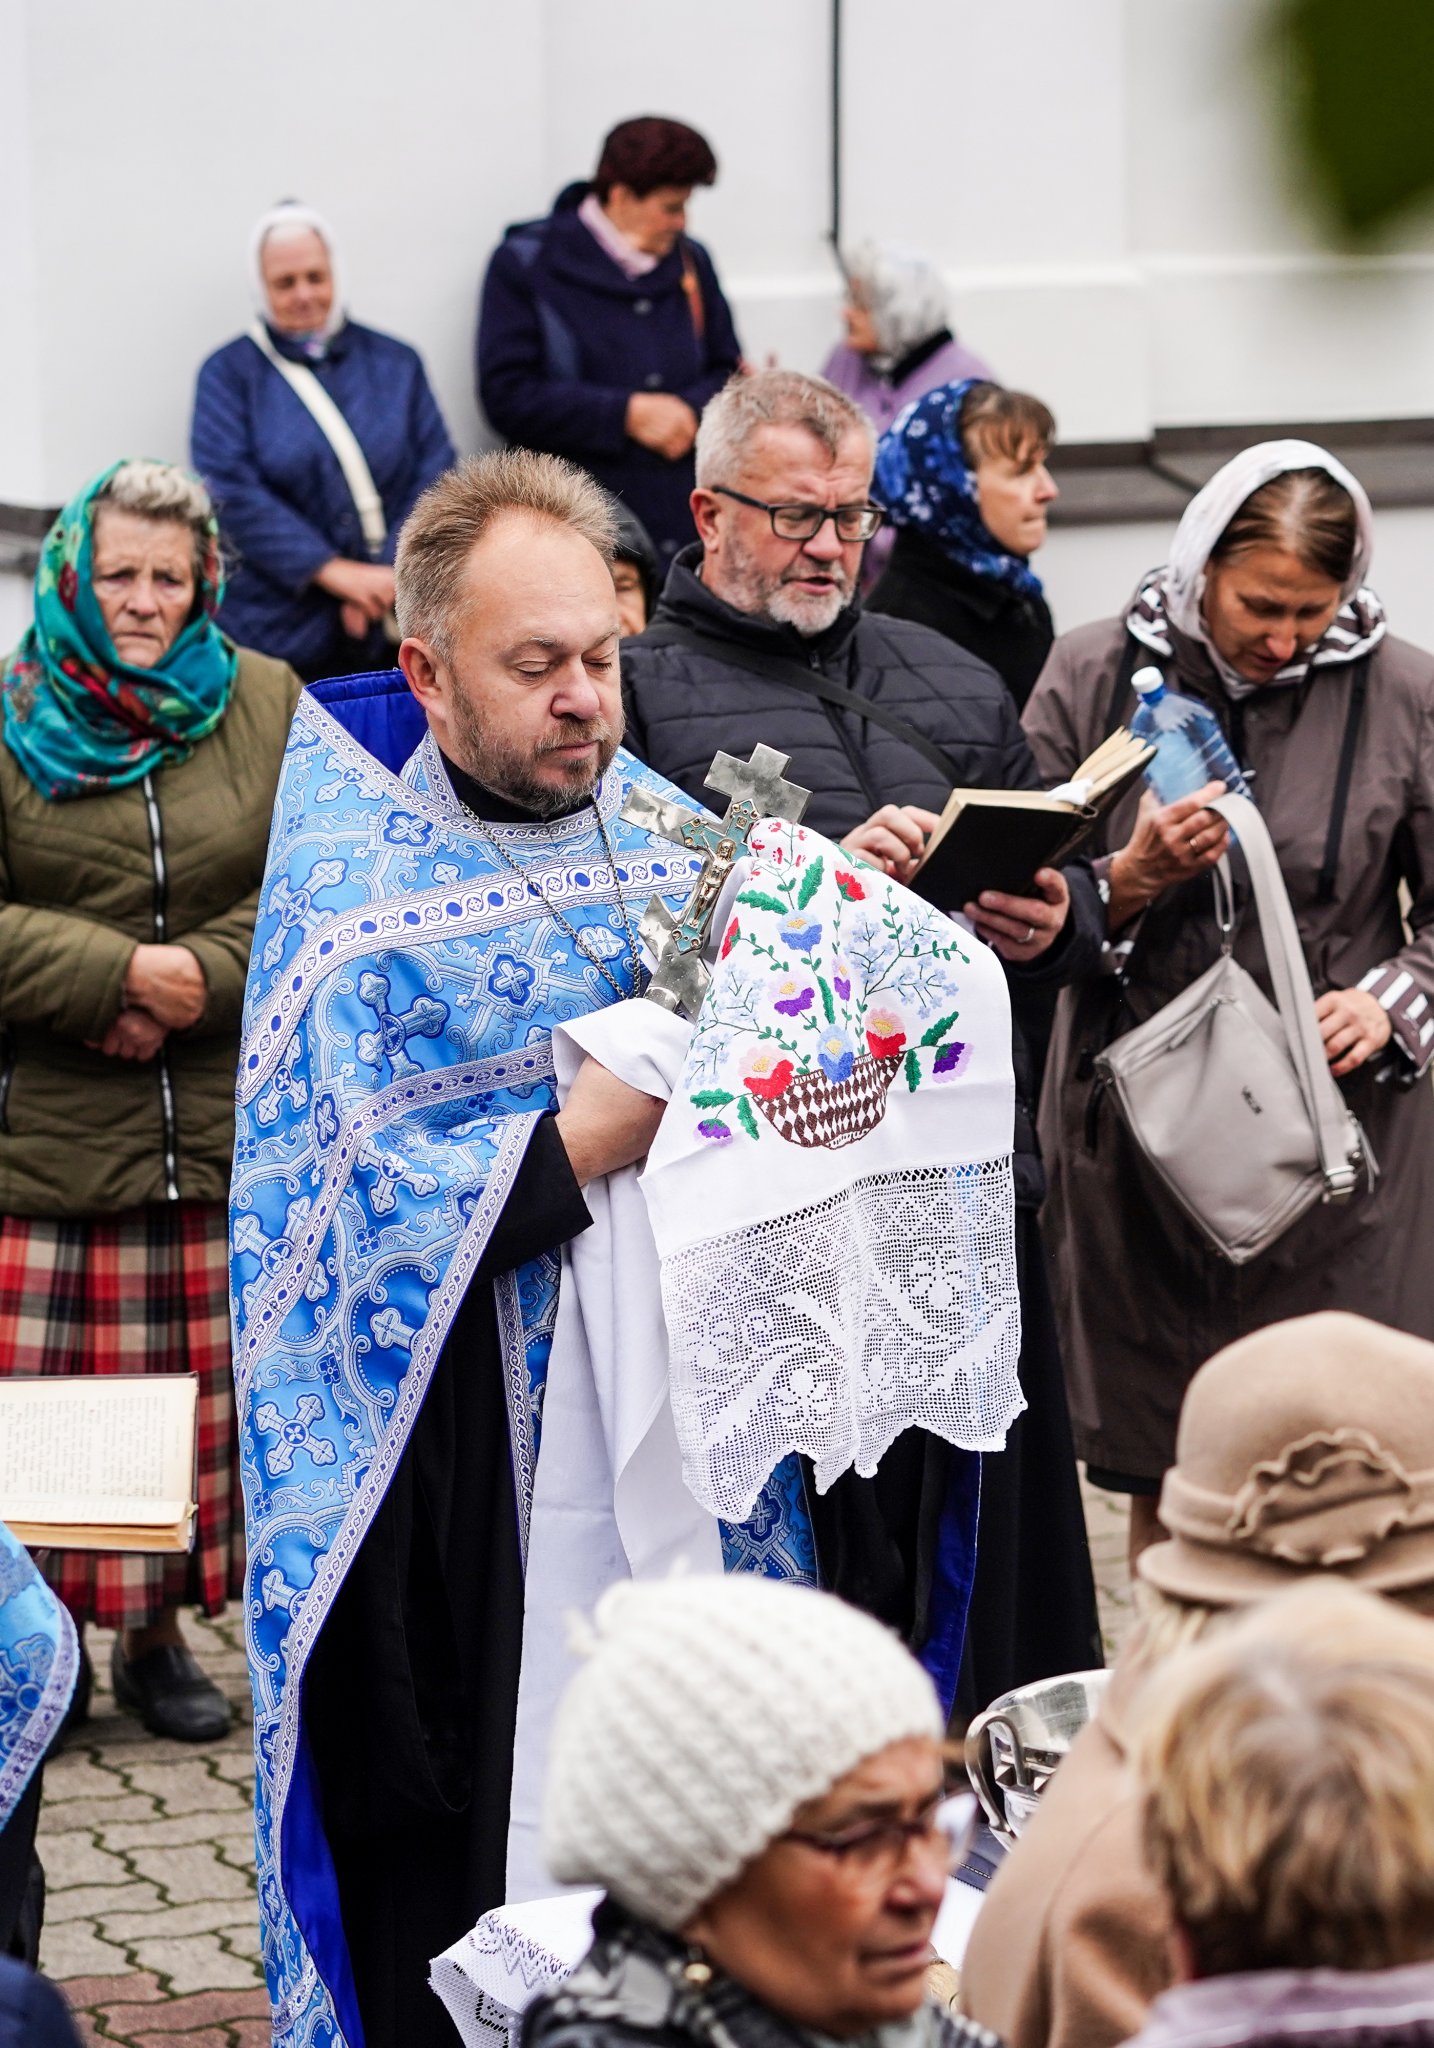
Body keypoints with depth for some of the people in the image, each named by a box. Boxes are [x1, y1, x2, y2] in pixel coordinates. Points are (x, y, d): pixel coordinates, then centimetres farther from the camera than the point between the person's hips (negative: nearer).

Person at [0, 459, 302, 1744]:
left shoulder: (269, 708, 8)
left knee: (208, 1381, 6)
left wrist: (199, 983, -11)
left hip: (225, 1129, 2)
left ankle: (156, 1631, 20)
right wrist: (117, 973, -13)